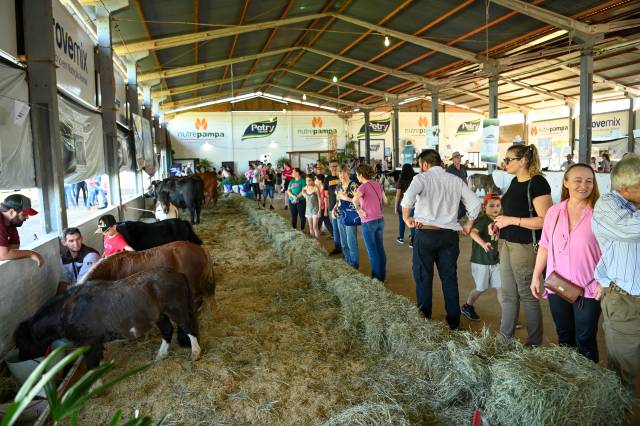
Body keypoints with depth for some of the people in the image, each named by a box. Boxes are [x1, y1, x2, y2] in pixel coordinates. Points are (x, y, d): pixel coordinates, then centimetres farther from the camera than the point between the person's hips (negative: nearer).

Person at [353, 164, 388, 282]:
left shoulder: (363, 186, -16)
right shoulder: (377, 184, 4)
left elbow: (355, 200, -35)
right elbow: (384, 201, 12)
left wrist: (359, 210, -19)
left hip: (368, 222, -7)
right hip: (380, 220, 7)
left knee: (372, 251, 6)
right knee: (380, 249, 16)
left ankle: (377, 278, 15)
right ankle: (383, 276, 26)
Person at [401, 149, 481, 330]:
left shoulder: (422, 178, -4)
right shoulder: (456, 180, 9)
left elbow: (408, 197, -24)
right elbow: (475, 203, 7)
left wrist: (406, 217, -11)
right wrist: (468, 224, 19)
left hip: (426, 233, -4)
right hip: (450, 235, 4)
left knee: (423, 278, 8)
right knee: (450, 278, 14)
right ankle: (454, 323, 23)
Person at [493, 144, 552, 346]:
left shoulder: (537, 183, -14)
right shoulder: (515, 181, 12)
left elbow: (545, 220, -21)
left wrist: (511, 220, -19)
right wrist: (499, 223, 9)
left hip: (525, 246, -8)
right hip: (507, 244, 8)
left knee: (527, 295, 5)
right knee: (508, 295, 14)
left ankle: (534, 344, 21)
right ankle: (504, 339, 25)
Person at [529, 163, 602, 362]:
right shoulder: (553, 212, 3)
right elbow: (545, 246, 9)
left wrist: (603, 283, -14)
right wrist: (536, 276, 9)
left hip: (588, 289, -4)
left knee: (585, 341, 7)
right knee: (564, 338, 18)